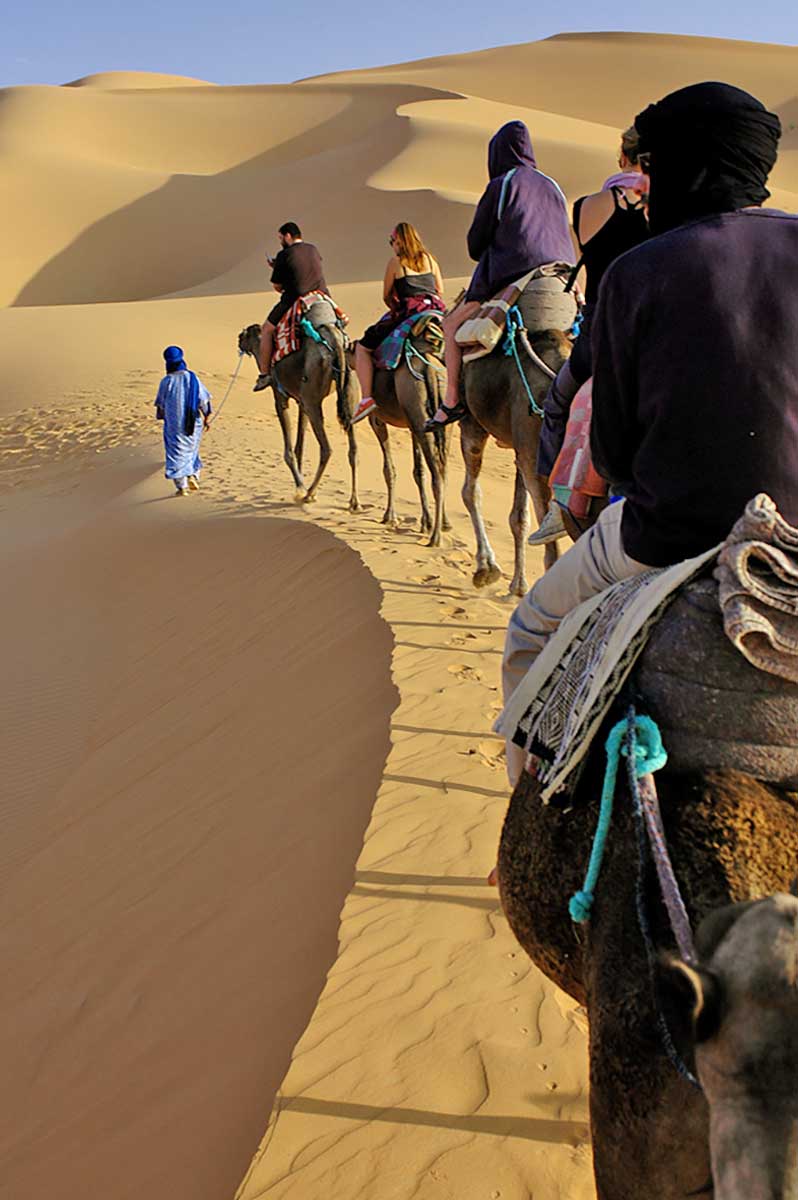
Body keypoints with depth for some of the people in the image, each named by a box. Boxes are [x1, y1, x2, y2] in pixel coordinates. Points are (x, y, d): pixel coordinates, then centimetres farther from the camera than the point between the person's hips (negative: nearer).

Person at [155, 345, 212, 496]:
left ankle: (181, 486, 2)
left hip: (173, 425, -2)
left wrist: (162, 416, 20)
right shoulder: (192, 377, -4)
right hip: (193, 423, 2)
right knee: (191, 450, 22)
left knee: (177, 454, 5)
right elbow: (204, 400, -1)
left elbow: (160, 405, 1)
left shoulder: (166, 381, -8)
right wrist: (207, 417, 10)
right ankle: (193, 475, 8)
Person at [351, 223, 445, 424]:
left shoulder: (395, 261, 2)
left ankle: (367, 398, -10)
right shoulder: (429, 259, 15)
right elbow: (440, 290, 19)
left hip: (409, 313, -5)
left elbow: (387, 296, 6)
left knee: (362, 347, 5)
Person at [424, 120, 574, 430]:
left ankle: (452, 401, 3)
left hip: (510, 278, -5)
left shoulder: (500, 186, -1)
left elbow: (475, 244, 2)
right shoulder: (552, 187, 16)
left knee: (451, 325, 10)